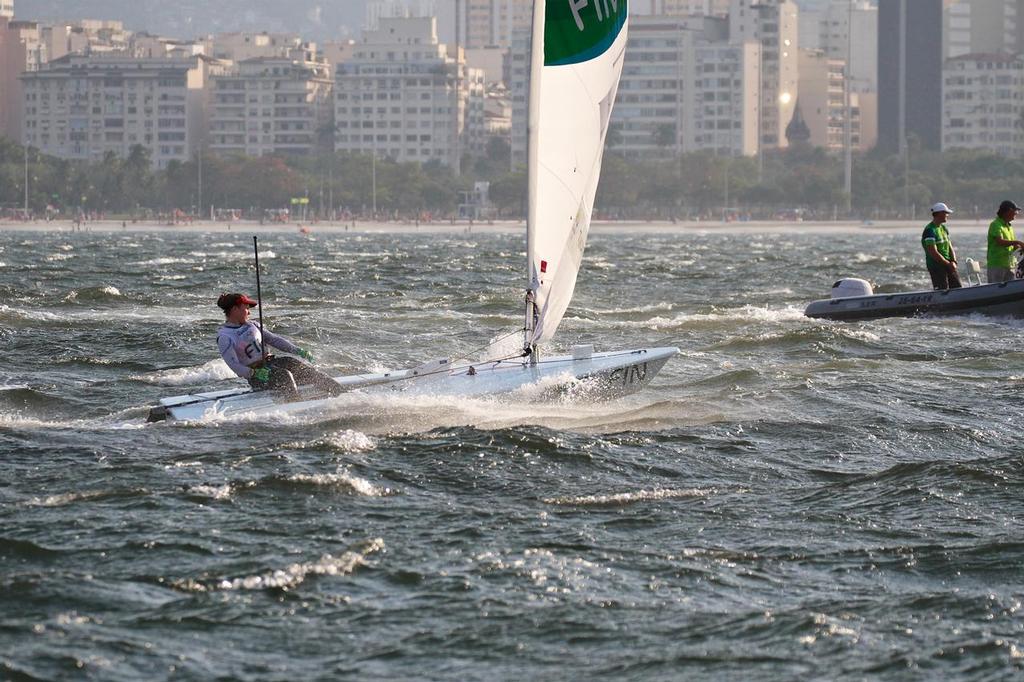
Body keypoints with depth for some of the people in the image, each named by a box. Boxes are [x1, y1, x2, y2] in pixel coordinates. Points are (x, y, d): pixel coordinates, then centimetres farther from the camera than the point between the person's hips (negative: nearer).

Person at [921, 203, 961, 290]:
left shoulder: (943, 228, 16)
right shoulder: (929, 230, -12)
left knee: (958, 288, 1)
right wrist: (948, 264, -14)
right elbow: (933, 253, -18)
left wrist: (953, 262, -3)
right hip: (936, 265, -8)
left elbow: (950, 247, 15)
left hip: (948, 264, 8)